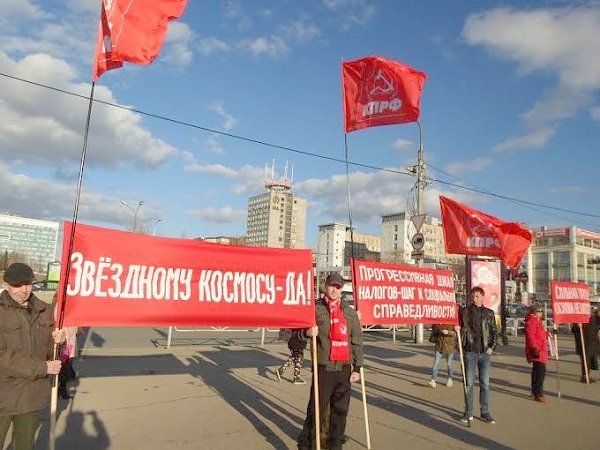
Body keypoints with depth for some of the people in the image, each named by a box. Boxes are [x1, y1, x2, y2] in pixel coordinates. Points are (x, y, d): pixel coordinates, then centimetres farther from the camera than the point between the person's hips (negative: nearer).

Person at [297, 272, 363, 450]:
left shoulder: (350, 312, 10)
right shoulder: (315, 309, 1)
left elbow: (357, 342, 10)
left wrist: (357, 367, 5)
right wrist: (307, 333, -19)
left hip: (344, 368, 3)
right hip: (323, 367, -3)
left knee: (341, 409, 11)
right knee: (317, 408, 0)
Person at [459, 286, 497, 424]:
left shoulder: (489, 313, 7)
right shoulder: (465, 311, 1)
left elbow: (493, 331, 9)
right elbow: (461, 328, 2)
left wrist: (492, 346, -3)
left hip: (485, 352, 2)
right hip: (470, 352, -1)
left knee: (485, 383, 6)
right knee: (469, 383, 4)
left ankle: (485, 412, 18)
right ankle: (468, 412, 15)